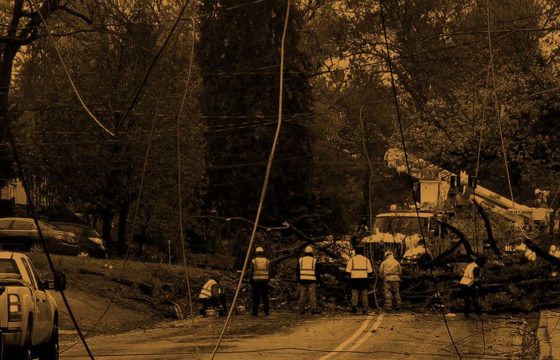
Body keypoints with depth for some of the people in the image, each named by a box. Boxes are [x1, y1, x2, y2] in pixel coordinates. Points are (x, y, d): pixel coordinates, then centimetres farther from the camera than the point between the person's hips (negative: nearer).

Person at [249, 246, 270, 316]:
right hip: (265, 281, 2)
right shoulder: (267, 261, 5)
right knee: (265, 297, 5)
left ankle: (255, 312, -1)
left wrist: (251, 281, 6)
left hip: (256, 281, -2)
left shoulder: (253, 261, -3)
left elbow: (251, 273, -3)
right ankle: (266, 312, 3)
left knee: (255, 297, 1)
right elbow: (269, 273, 6)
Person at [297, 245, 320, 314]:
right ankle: (313, 309, -9)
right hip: (312, 280, -2)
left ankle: (301, 309, 6)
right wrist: (317, 280, 8)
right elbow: (317, 272, -1)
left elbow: (297, 271, 6)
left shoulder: (300, 260, 3)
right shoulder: (314, 260, -3)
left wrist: (298, 280, 14)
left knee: (302, 295, 7)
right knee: (312, 295, -3)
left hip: (302, 280, 2)